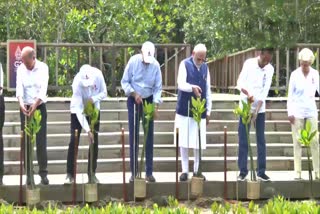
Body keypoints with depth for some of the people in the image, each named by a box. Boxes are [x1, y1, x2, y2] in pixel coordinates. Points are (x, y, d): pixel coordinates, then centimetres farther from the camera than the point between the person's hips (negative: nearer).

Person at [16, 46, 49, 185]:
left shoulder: (43, 67, -7)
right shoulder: (20, 69, -1)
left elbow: (43, 88, -17)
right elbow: (19, 87, -11)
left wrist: (35, 105, -30)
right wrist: (21, 103, -30)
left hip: (39, 107, -2)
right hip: (25, 108, 2)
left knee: (41, 141, -3)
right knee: (26, 142, 2)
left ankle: (43, 173, 1)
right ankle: (28, 174, 7)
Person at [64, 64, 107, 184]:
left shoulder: (98, 74, -26)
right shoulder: (77, 82, -33)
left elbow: (104, 93, -10)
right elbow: (79, 109, -33)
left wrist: (94, 99, -33)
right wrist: (87, 130, -37)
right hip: (78, 110, -3)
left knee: (94, 142, 1)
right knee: (74, 141, -9)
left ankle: (92, 173, 9)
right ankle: (70, 174, -3)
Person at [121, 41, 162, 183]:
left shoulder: (155, 65, -11)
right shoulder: (133, 61, -12)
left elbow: (158, 87, -5)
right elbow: (124, 82, -5)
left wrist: (156, 105, -16)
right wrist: (134, 94, -19)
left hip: (148, 101, 1)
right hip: (133, 101, -1)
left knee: (149, 137, 1)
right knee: (133, 137, -1)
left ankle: (149, 172, 6)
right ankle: (134, 172, 4)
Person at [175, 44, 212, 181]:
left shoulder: (205, 67, 10)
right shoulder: (185, 64, -4)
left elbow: (208, 90, 13)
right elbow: (181, 84, -16)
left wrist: (208, 111, 10)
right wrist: (192, 88, -36)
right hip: (185, 109, -3)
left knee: (199, 142, 3)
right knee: (184, 141, -1)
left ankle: (197, 170, 12)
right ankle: (185, 170, 7)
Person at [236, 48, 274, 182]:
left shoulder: (270, 69, -4)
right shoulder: (249, 63, -9)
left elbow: (265, 91, -8)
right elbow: (239, 83, -14)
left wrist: (256, 111, -15)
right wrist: (248, 94, -35)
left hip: (260, 109, 2)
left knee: (261, 140, 3)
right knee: (243, 140, 0)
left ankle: (261, 171, 9)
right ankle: (243, 171, 6)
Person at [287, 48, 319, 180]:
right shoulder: (295, 74, -3)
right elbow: (290, 95, 0)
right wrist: (290, 112, -6)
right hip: (297, 111, -2)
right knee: (297, 142, 0)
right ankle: (298, 173, 4)